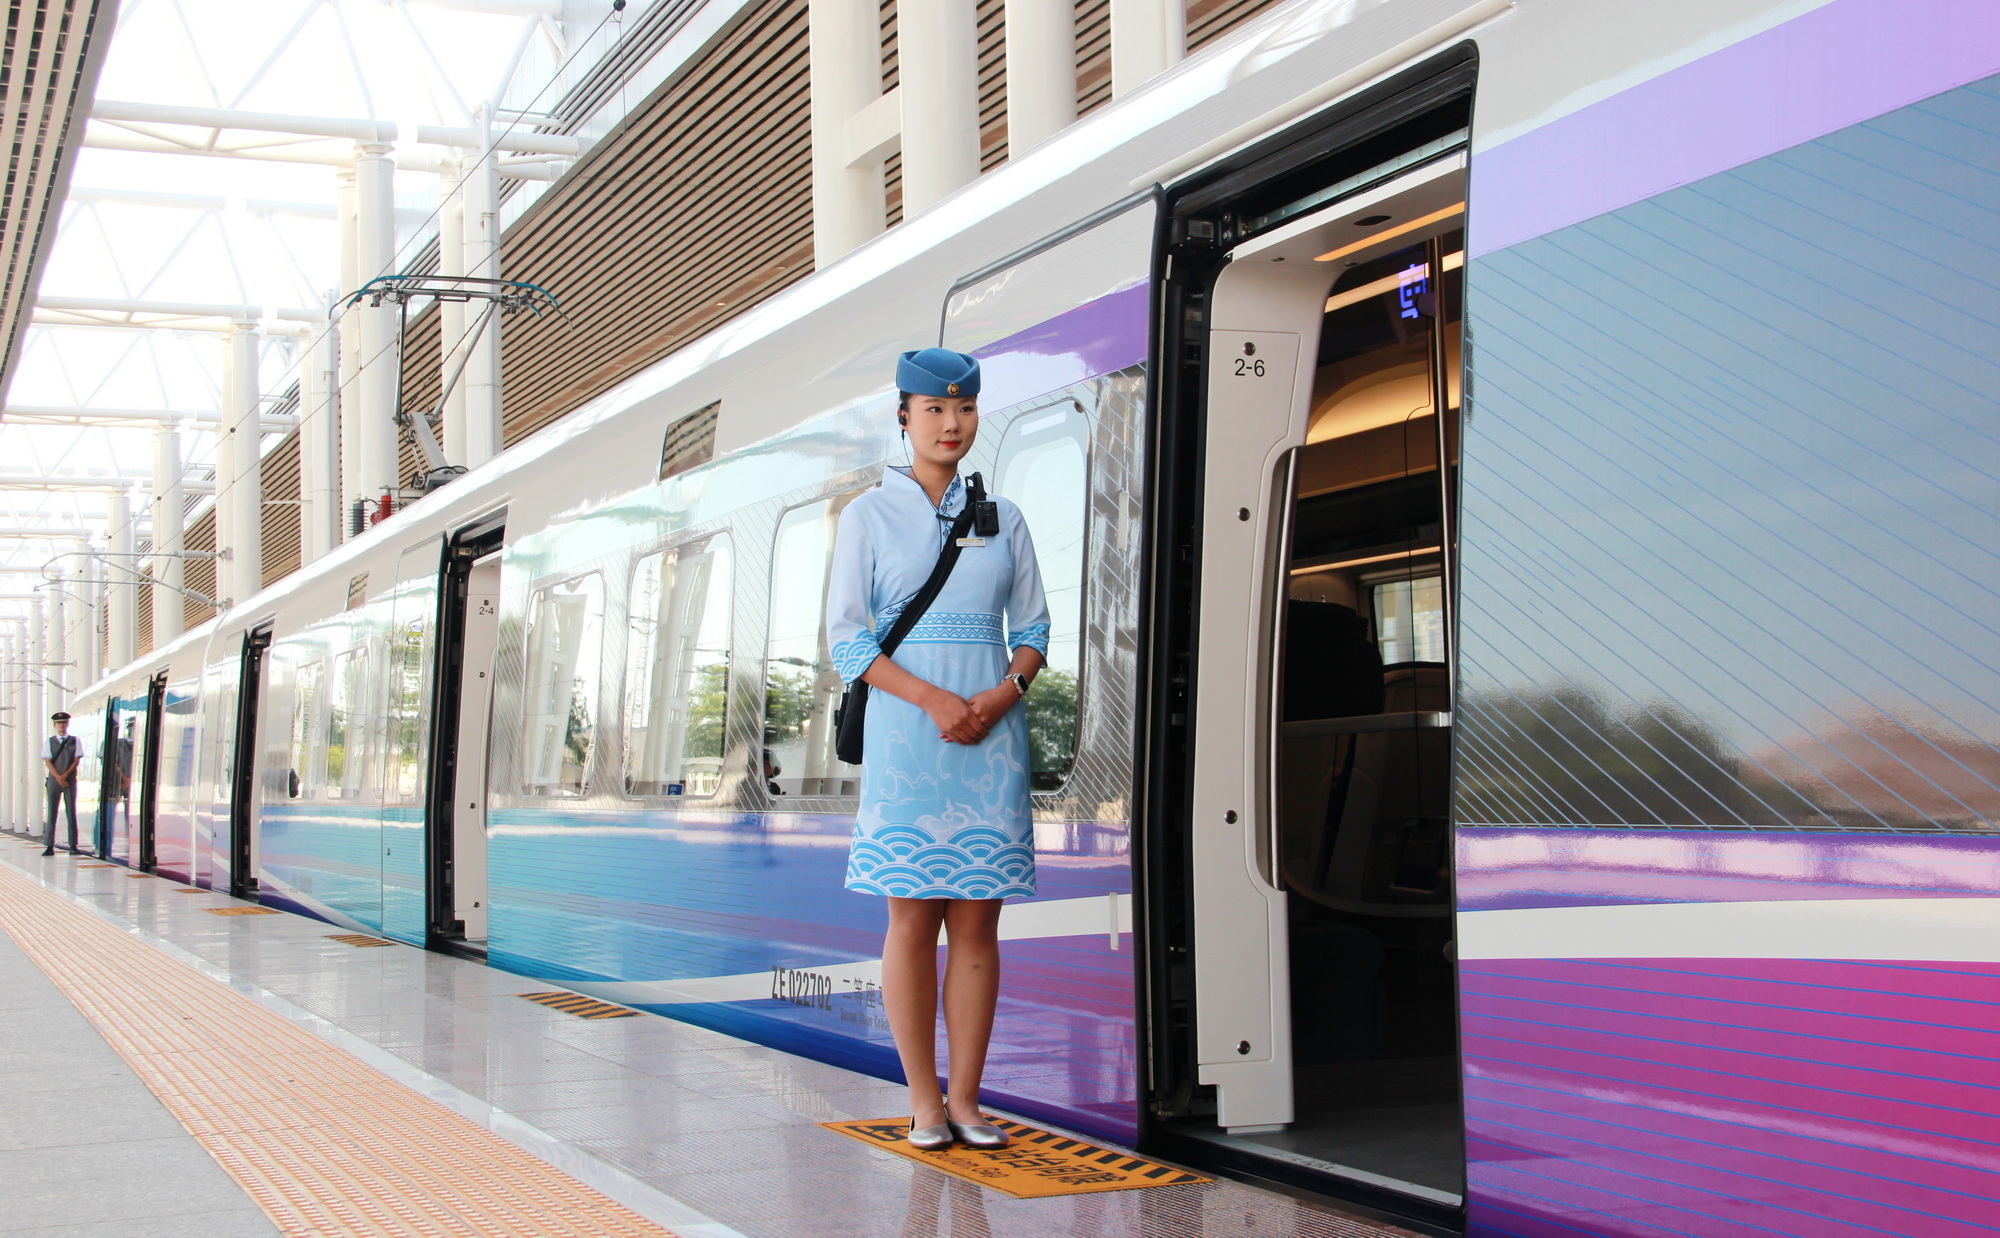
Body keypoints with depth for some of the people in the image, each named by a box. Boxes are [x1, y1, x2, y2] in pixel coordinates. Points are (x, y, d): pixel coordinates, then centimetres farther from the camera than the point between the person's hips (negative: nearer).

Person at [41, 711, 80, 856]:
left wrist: (65, 775, -11)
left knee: (71, 812, -1)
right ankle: (49, 846, -3)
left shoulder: (75, 741, 7)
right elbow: (48, 762, 1)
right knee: (52, 812, -2)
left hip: (70, 780, 0)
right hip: (54, 780, 1)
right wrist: (58, 777, -11)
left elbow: (77, 760, 1)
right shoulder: (49, 742, 8)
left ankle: (73, 845, 0)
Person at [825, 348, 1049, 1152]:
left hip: (993, 732, 3)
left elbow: (1034, 628, 13)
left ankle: (966, 1098, 9)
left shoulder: (1003, 520, 13)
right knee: (912, 919, -2)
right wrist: (933, 699, -14)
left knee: (977, 922, 2)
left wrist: (1002, 693, -8)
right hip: (904, 732, -2)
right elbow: (844, 636, -2)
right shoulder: (870, 515, 5)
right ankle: (923, 1101, 6)